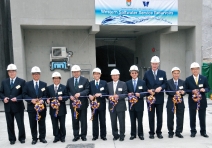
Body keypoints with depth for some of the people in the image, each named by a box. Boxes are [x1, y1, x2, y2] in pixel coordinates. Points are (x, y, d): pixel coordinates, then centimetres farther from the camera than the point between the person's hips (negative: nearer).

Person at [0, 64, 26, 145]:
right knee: (10, 124, 11)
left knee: (20, 123, 5)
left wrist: (17, 98, -19)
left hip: (18, 106, -3)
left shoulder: (21, 81, -3)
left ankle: (22, 138, 23)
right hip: (8, 106, 3)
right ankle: (12, 139, 26)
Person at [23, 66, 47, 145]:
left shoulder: (44, 84, 7)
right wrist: (31, 100, -16)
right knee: (33, 124, 6)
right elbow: (24, 95, -1)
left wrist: (42, 100, -17)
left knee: (42, 123, 7)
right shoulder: (27, 84, 4)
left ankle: (42, 137, 19)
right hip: (31, 107, -1)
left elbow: (46, 95, 3)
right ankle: (34, 138, 18)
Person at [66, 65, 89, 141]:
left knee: (83, 120, 6)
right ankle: (76, 135, 20)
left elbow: (87, 90, -8)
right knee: (74, 120, 9)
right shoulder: (69, 80, 8)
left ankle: (83, 135, 17)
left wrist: (80, 94, -23)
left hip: (82, 103, -2)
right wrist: (70, 96, -10)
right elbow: (67, 90, 9)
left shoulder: (85, 80, -1)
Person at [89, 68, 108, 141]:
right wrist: (90, 96, -16)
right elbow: (88, 93, 5)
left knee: (102, 121, 6)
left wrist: (100, 94, -19)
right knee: (94, 121, 7)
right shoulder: (90, 83, 7)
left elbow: (106, 93, -2)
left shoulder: (104, 83, 4)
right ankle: (95, 135, 16)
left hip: (102, 104, -1)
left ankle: (103, 135, 16)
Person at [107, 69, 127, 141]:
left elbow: (125, 94, -5)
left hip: (120, 106, -2)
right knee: (113, 122, 8)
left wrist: (118, 96, -20)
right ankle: (115, 135, 23)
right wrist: (109, 96, -13)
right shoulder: (108, 84, 9)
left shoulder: (123, 84, 1)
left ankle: (122, 136, 17)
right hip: (112, 106, 3)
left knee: (121, 121, 3)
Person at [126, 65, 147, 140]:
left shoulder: (142, 82, 1)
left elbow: (145, 92, -2)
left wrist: (140, 94, -19)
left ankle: (140, 134, 20)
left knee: (140, 120, 7)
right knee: (132, 120, 9)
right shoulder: (127, 83, 5)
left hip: (139, 104, -1)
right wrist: (128, 94, -15)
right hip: (131, 104, 2)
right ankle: (133, 134, 20)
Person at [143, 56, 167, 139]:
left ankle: (159, 132, 21)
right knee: (151, 116, 6)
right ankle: (151, 132, 17)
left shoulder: (163, 73, 5)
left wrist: (160, 87, -16)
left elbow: (165, 84, 3)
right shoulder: (147, 73, 2)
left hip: (159, 98, 1)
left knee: (159, 116, 8)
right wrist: (148, 90, -14)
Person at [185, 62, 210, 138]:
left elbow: (208, 88, 6)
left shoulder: (204, 78, 4)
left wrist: (204, 90, -15)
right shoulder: (188, 79, 0)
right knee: (192, 117, 6)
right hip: (192, 101, -1)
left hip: (202, 101, 1)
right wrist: (192, 91, -18)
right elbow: (186, 90, 0)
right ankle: (193, 131, 19)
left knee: (202, 117, 8)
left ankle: (203, 131, 22)